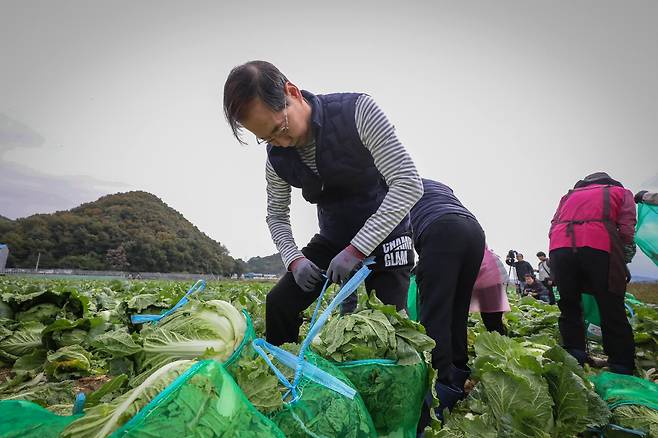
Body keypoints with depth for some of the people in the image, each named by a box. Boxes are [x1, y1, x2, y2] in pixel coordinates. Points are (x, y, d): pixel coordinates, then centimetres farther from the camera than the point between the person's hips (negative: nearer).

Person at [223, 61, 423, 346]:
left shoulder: (356, 111, -25)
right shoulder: (278, 157, -9)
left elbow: (409, 183, -29)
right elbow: (277, 215, 5)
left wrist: (357, 249, -33)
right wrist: (293, 259, -14)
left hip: (385, 234, -4)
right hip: (332, 239, 5)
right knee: (278, 304, -1)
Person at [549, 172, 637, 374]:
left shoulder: (569, 195, 33)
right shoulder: (621, 192, 25)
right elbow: (626, 230, 9)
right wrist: (623, 260, 17)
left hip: (559, 249, 3)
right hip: (598, 248, -2)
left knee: (569, 308, 13)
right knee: (612, 312, 5)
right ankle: (622, 372, 7)